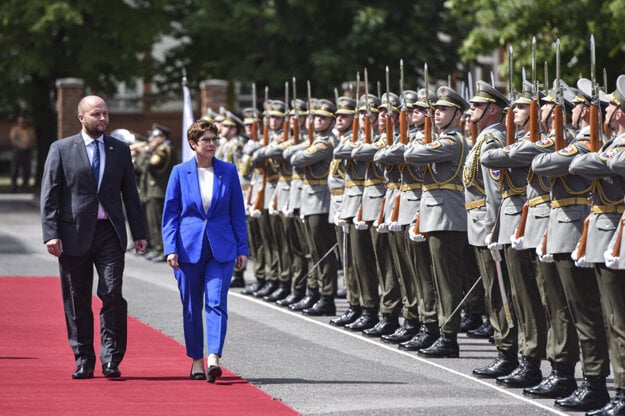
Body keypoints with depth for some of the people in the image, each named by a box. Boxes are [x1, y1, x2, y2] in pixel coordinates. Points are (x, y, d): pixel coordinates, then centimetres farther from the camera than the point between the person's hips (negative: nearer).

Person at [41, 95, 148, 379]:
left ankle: (111, 359, -4)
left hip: (110, 233, 1)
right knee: (77, 301, 3)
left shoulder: (120, 150, 11)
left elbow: (130, 193, 14)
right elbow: (49, 195, 0)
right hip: (74, 234, -1)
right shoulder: (61, 150, 3)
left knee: (112, 294, -12)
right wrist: (51, 234, -9)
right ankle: (83, 361, 13)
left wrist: (139, 233, 9)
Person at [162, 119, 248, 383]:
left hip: (221, 248, 0)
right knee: (192, 306, 7)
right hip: (189, 248, 0)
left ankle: (213, 357, -20)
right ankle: (196, 359, 18)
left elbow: (237, 212, 8)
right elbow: (170, 213, 3)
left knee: (216, 302, -13)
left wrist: (242, 249, 4)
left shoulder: (228, 171, 5)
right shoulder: (180, 173, 2)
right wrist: (171, 249, -6)